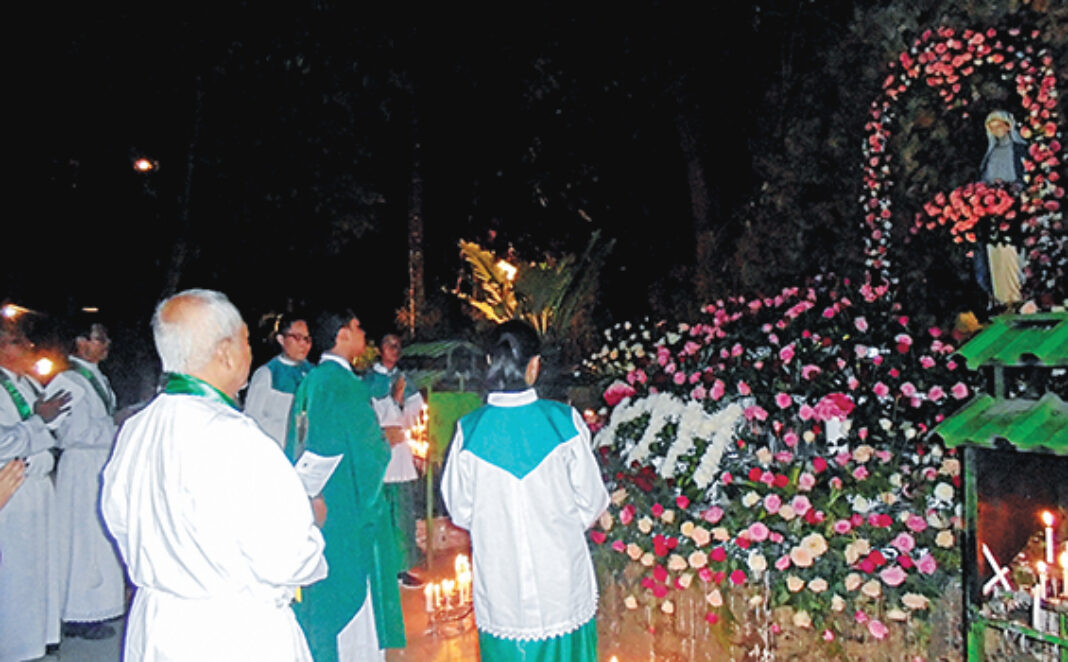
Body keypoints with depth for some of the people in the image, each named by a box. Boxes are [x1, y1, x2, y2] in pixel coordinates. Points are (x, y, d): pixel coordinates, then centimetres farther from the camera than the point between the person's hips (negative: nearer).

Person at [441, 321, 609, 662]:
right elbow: (591, 501, -5)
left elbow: (460, 510, -2)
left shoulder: (469, 430, -13)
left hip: (500, 583, 1)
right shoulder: (565, 421, -14)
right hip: (561, 578, 0)